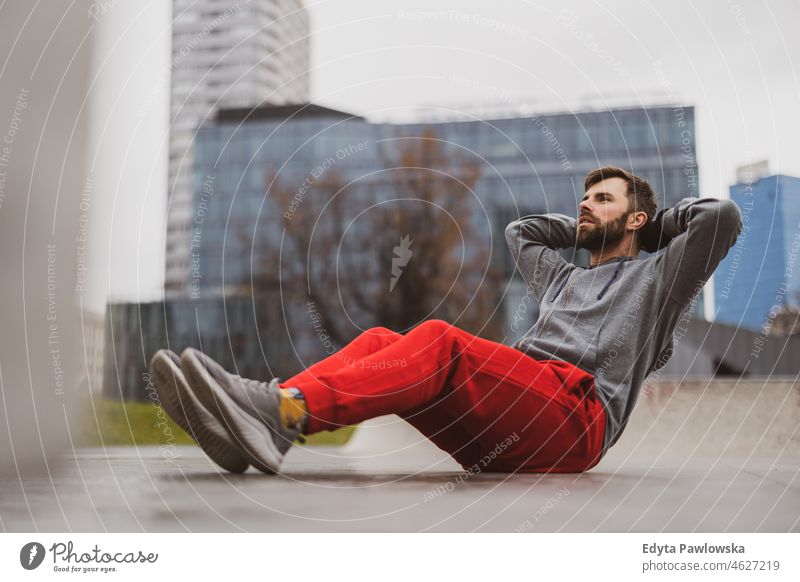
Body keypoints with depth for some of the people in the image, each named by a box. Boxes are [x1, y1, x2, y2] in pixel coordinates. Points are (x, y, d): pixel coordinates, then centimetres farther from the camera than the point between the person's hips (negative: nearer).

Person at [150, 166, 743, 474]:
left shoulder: (655, 275, 22)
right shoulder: (564, 277, 41)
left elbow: (723, 216, 11)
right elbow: (521, 230, 55)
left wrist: (663, 217, 27)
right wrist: (583, 228, 49)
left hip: (576, 418, -6)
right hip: (501, 443, 6)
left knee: (440, 339, -32)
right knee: (380, 340, -17)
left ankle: (287, 411, -55)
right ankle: (246, 428, -41)